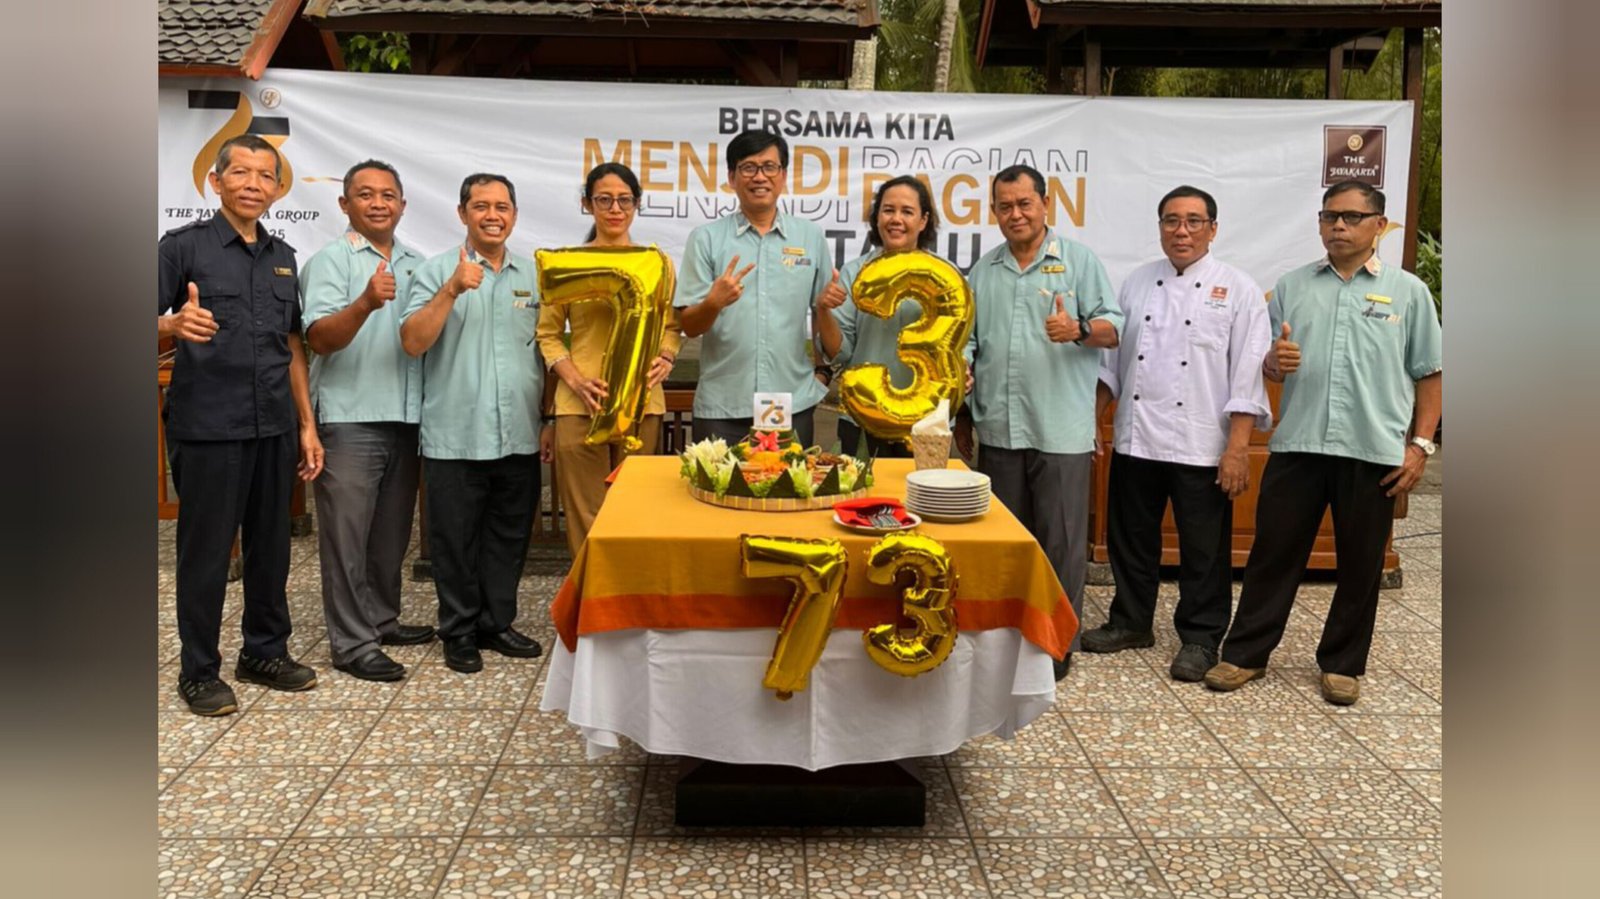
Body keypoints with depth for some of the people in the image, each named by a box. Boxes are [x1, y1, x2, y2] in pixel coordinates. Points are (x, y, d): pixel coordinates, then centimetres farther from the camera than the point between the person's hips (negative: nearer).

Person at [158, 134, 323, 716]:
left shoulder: (283, 257, 13)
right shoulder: (184, 246, -3)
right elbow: (157, 322, -7)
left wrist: (306, 423, 13)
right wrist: (175, 324, -30)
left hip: (275, 427, 5)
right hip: (206, 427, -5)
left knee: (271, 545, 12)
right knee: (205, 549, 3)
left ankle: (266, 652, 26)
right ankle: (199, 671, 15)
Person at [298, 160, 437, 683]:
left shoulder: (415, 265, 15)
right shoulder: (331, 261, -4)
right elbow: (319, 338, -17)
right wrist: (366, 303, -32)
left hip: (406, 418, 6)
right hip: (350, 419, -6)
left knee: (391, 532, 15)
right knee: (347, 533, -1)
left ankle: (382, 620, 29)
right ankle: (351, 643, 4)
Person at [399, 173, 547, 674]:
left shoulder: (532, 277, 11)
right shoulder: (437, 272, -1)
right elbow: (413, 342, -11)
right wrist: (452, 290, -22)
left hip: (519, 439, 4)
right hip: (455, 439, -4)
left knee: (509, 538, 13)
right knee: (456, 540, 6)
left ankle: (497, 624, 27)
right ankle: (459, 632, 20)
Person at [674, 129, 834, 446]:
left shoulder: (811, 237, 7)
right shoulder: (706, 239, 2)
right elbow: (689, 326, 0)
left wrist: (824, 370, 4)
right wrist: (714, 303, -20)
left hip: (794, 405, 1)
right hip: (721, 408, -1)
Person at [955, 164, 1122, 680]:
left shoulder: (1079, 261, 3)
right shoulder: (983, 271, 15)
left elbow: (1112, 328, -2)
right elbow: (968, 346, 18)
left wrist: (1079, 330, -23)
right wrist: (963, 414, 11)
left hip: (1061, 430, -4)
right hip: (998, 429, 4)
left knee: (1061, 540, -1)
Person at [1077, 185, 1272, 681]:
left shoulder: (1237, 289, -3)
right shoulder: (1138, 283, 10)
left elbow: (1247, 375, -8)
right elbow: (1111, 357, 15)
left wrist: (1238, 447, -14)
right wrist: (1091, 419, 9)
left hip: (1201, 448, -4)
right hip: (1136, 440, 5)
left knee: (1204, 551, 5)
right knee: (1131, 538, 14)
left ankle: (1200, 638, 20)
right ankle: (1131, 622, 31)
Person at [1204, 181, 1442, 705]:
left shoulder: (1408, 291, 5)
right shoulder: (1291, 287, 9)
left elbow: (1430, 374, 6)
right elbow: (1266, 363, 13)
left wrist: (1420, 444, -2)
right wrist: (1272, 361, -11)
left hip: (1373, 451, -1)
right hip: (1296, 445, 1)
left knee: (1360, 564, 9)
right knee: (1273, 553, 6)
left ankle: (1342, 664, 23)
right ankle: (1245, 653, 16)